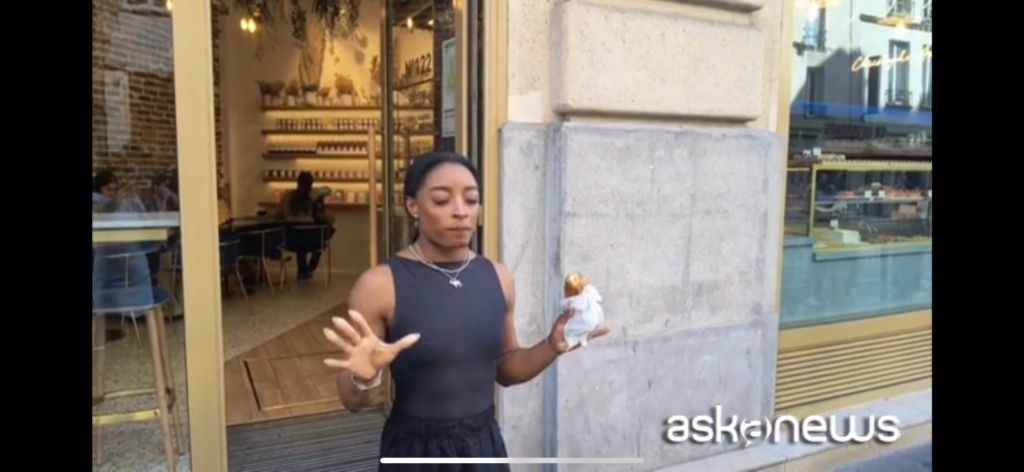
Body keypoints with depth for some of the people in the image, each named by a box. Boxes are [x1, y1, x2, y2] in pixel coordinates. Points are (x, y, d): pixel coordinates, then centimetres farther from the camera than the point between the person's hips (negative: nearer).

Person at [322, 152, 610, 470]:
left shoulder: (498, 277, -2)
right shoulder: (379, 285, -15)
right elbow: (352, 401, -8)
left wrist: (552, 347, -7)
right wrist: (364, 377, -29)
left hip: (485, 445, 4)